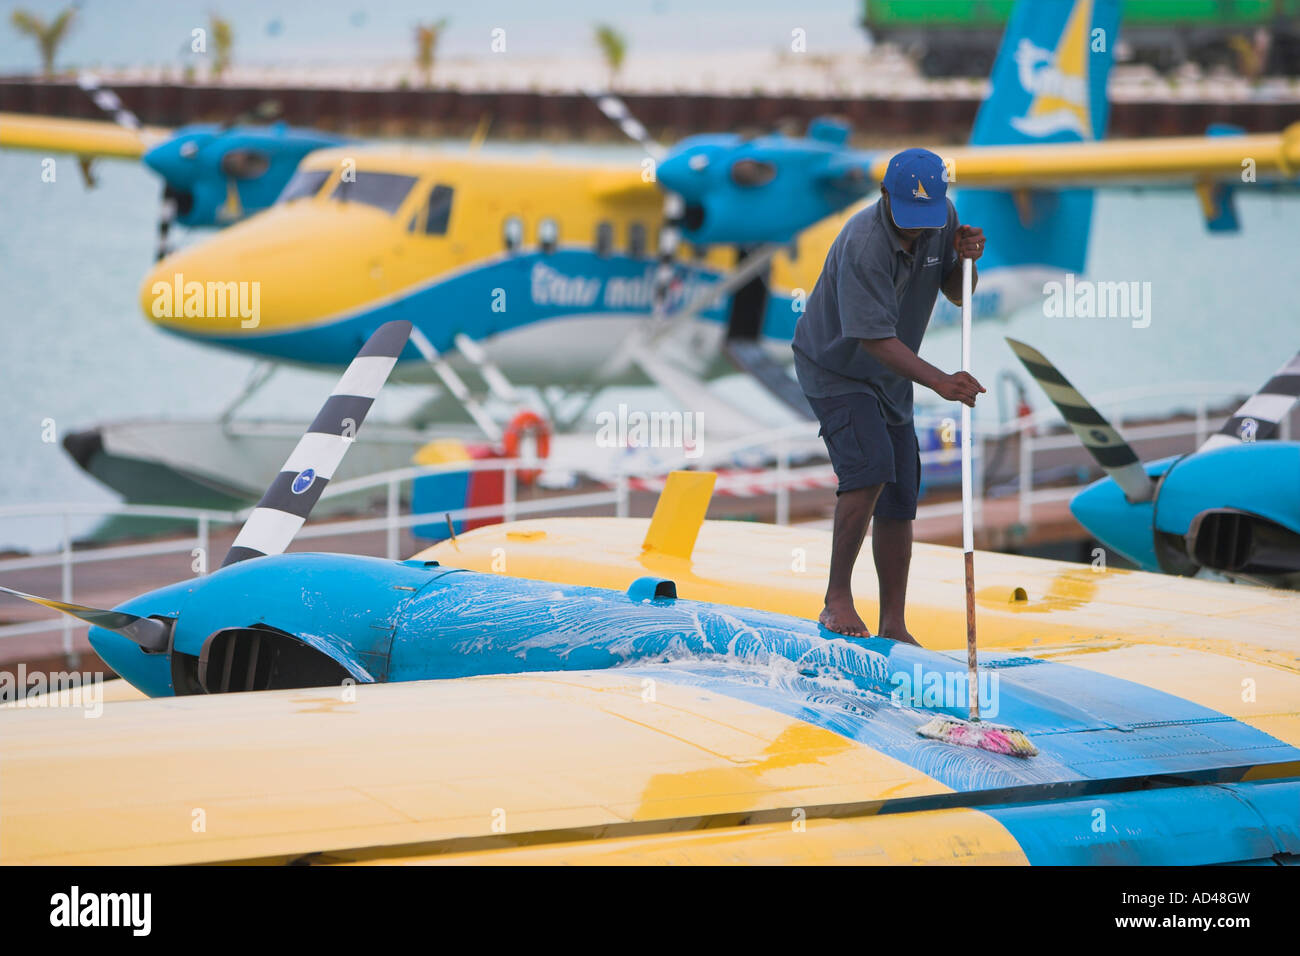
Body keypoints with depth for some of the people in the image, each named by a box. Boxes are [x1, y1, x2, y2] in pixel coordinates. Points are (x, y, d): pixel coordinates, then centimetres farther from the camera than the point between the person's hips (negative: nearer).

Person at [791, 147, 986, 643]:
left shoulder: (943, 219, -9)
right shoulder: (863, 244, -31)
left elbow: (957, 295, 5)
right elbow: (873, 338, -33)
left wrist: (966, 259, -17)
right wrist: (939, 380, -42)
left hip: (891, 378, 7)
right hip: (835, 369, -7)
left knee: (900, 500, 4)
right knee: (870, 464, -27)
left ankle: (894, 627, 11)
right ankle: (837, 599, -17)